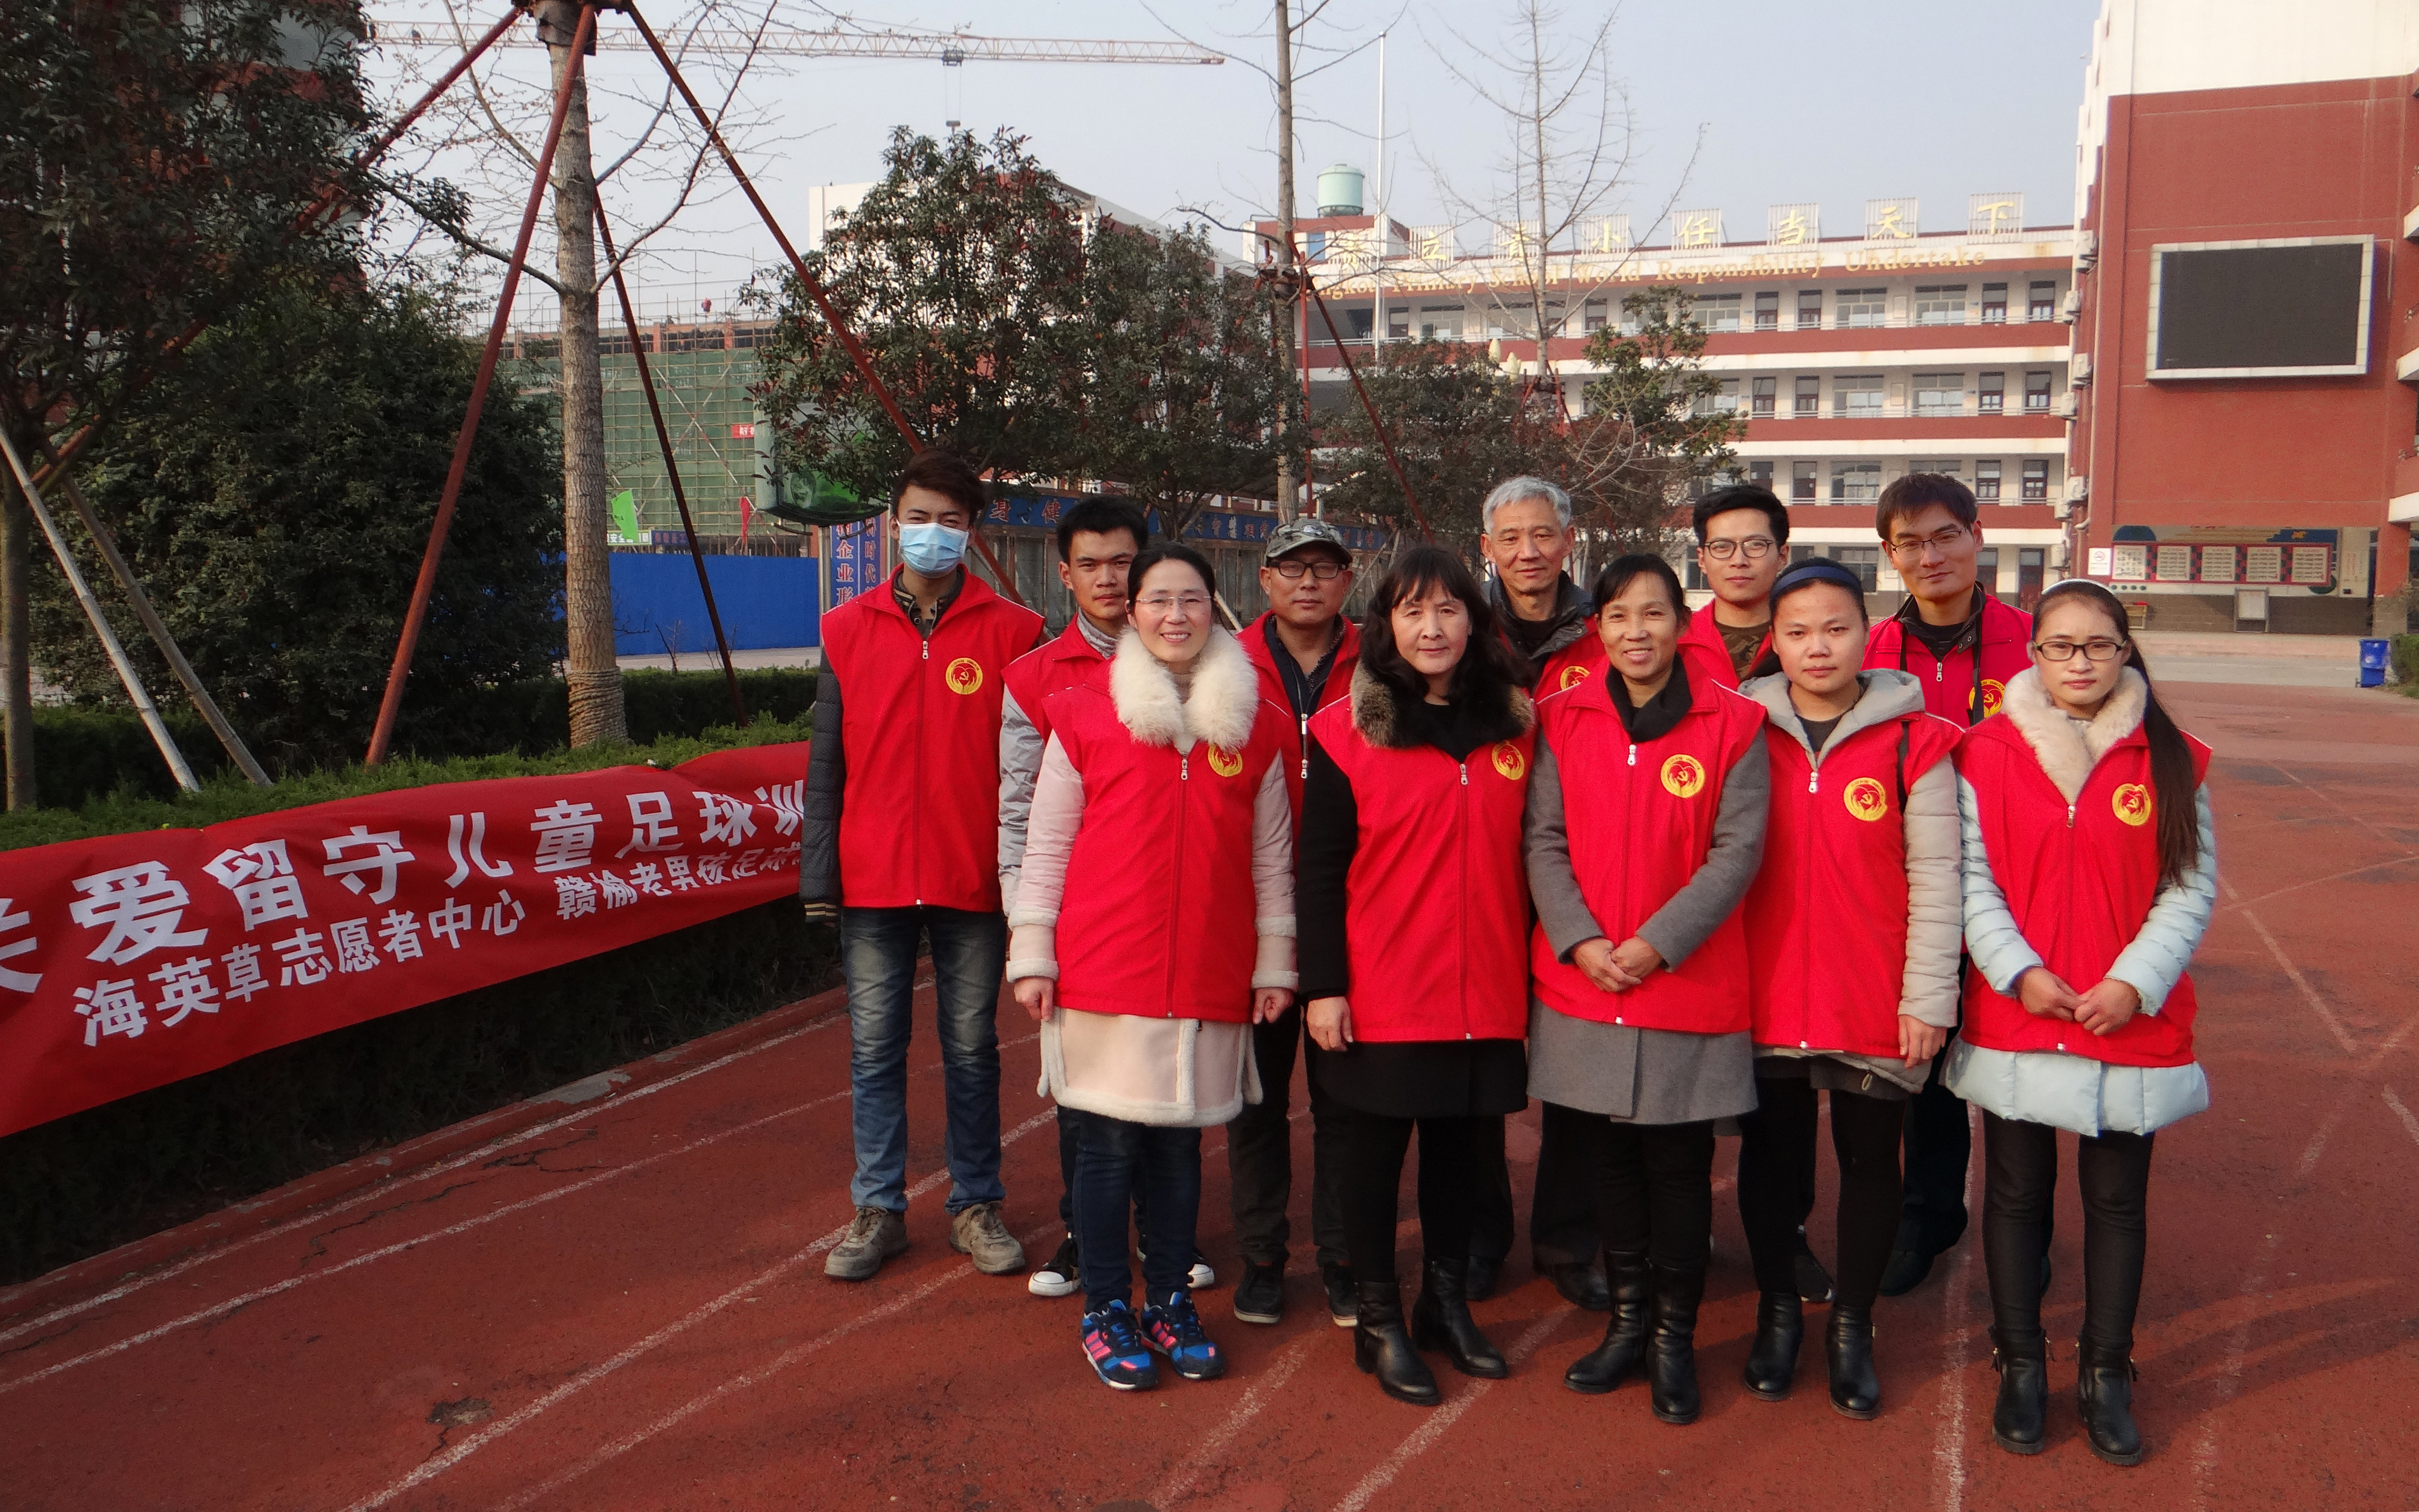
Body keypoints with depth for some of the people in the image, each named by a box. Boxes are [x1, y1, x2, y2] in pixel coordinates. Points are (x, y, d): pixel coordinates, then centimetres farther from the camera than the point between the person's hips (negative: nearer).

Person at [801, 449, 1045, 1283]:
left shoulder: (1011, 632, 0)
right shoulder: (848, 629, 6)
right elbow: (825, 764, 7)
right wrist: (818, 874, 2)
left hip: (974, 882, -2)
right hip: (873, 880, 2)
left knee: (972, 1049, 9)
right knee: (874, 1049, 8)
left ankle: (976, 1206, 22)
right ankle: (878, 1210, 21)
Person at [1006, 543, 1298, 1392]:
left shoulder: (1255, 724, 7)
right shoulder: (1084, 713, 1)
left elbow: (1271, 854, 9)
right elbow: (1045, 842, 2)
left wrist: (1275, 963, 6)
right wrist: (1031, 956, -1)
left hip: (1210, 975, 2)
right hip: (1103, 968, -2)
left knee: (1180, 1140, 10)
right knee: (1109, 1141, 3)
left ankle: (1171, 1302, 26)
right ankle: (1106, 1312, 19)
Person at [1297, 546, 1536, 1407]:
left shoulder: (1514, 727, 5)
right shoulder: (1348, 732, -5)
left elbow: (1529, 856, 9)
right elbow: (1320, 870, -6)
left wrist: (1532, 969, 6)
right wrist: (1323, 985, -10)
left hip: (1486, 993, 4)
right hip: (1380, 993, -3)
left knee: (1461, 1144, 15)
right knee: (1376, 1148, 7)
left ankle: (1447, 1304, 32)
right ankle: (1378, 1320, 22)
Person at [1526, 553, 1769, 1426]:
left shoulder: (1731, 724, -3)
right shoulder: (1563, 721, 4)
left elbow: (1739, 849, -8)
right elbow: (1544, 841, 2)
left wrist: (1656, 942, -15)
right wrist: (1581, 940, -11)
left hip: (1690, 987, -2)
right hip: (1581, 983, 3)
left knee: (1678, 1164, 6)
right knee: (1609, 1158, 13)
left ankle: (1675, 1335, 22)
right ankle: (1628, 1319, 29)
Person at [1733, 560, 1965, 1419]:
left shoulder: (1914, 739, -4)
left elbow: (1935, 880, -3)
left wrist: (1928, 997, -6)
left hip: (1874, 1005, -1)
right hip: (1764, 999, 2)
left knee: (1869, 1160, 10)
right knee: (1771, 1156, 13)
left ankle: (1852, 1327, 28)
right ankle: (1777, 1311, 32)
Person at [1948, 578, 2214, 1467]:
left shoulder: (2171, 761, 1)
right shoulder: (1987, 752, -2)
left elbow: (2192, 887, 0)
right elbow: (1970, 878, -3)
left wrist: (2135, 981, -12)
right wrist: (2018, 971, -13)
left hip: (2133, 1023, 1)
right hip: (2013, 1020, 0)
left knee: (2118, 1202, 10)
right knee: (2016, 1195, 10)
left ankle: (2106, 1375, 26)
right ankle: (2021, 1368, 26)